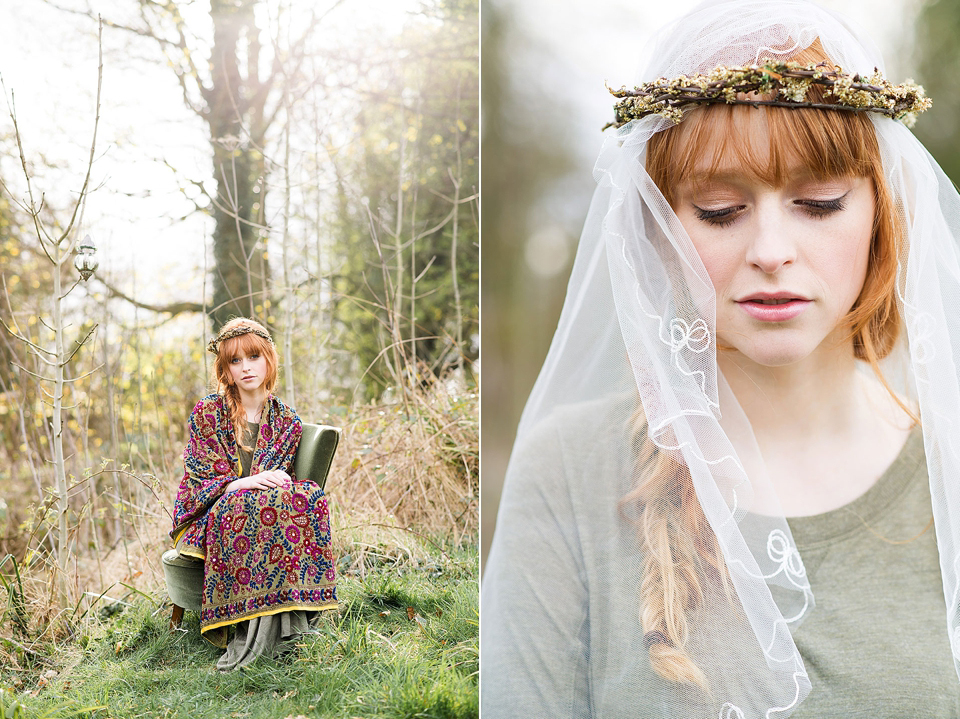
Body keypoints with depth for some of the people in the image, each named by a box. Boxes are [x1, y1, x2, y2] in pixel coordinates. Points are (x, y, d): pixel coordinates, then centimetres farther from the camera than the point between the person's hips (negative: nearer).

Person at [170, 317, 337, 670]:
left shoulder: (285, 420, 9)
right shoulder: (207, 412, 0)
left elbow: (281, 472, 11)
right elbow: (200, 479, -5)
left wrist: (278, 478, -14)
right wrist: (242, 483, -23)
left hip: (266, 502, 3)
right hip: (207, 512, -3)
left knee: (308, 495, -30)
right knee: (242, 508, -39)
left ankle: (289, 613, -37)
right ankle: (252, 621, -42)